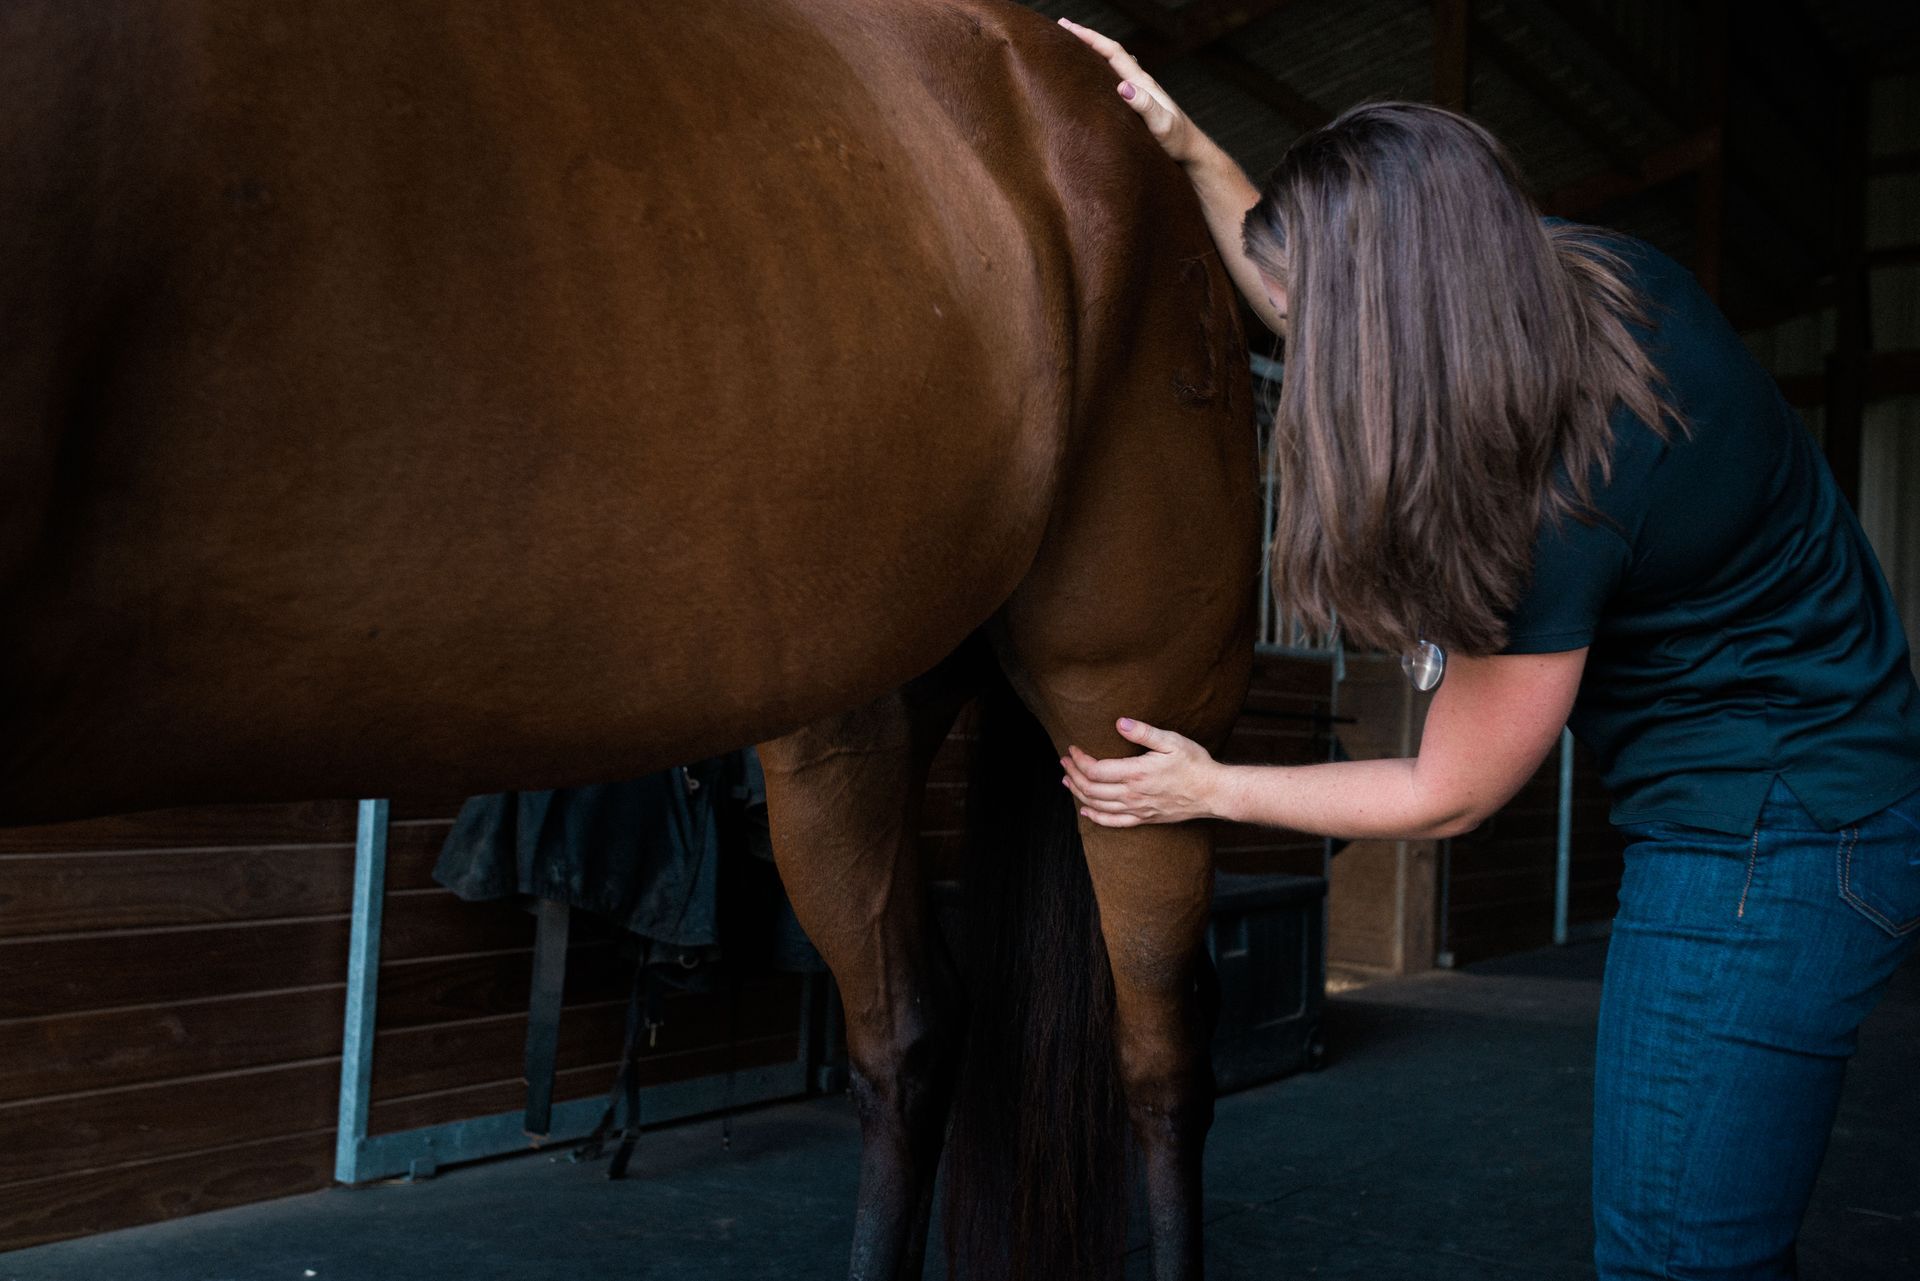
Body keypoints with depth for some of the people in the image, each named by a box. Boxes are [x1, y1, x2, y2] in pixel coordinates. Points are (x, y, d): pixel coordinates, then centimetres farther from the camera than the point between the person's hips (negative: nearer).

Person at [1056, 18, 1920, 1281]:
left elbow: (1446, 796, -15)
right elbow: (1319, 298, 14)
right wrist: (1191, 151, 6)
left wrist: (1211, 790, -3)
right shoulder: (1570, 270, -7)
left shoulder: (1564, 504, -29)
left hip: (1766, 850, -9)